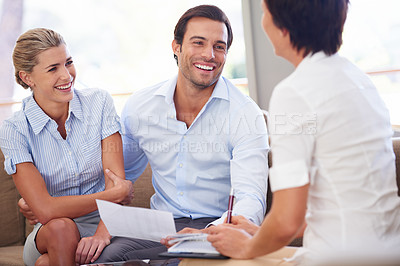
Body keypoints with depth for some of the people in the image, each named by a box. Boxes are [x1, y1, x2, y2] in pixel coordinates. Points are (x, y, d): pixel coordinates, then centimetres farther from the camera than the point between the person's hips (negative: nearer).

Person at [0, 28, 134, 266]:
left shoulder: (99, 103, -3)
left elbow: (116, 180, -10)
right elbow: (45, 210, -17)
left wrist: (103, 232, -28)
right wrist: (117, 194, -15)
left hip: (105, 226, 0)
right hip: (50, 236, 0)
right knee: (61, 228, -33)